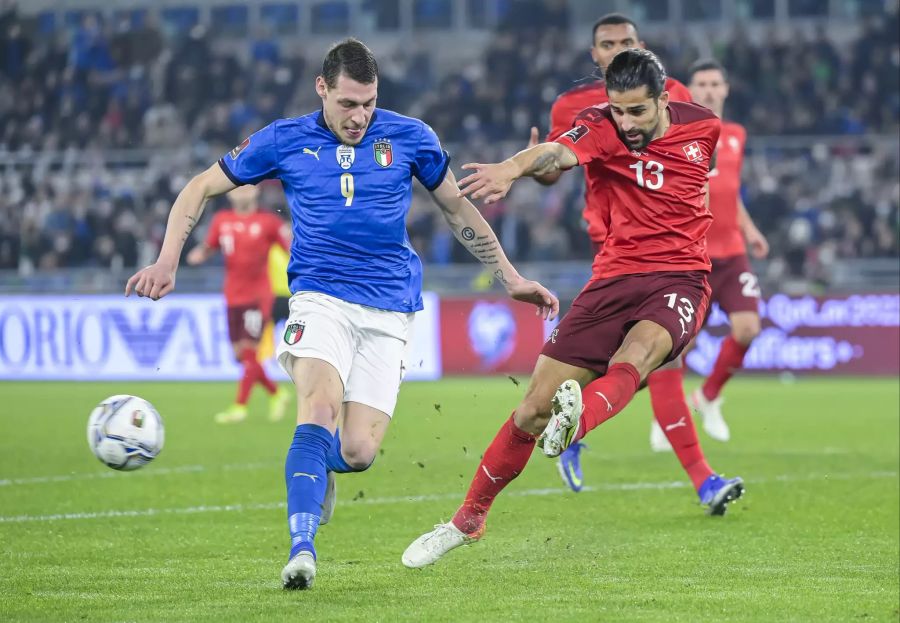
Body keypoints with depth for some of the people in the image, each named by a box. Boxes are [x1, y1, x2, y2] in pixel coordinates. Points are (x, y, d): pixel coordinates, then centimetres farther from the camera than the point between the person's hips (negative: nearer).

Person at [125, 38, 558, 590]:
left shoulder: (410, 137, 2)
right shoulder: (285, 141, 0)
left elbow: (458, 208, 16)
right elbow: (202, 188, 9)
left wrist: (511, 279, 15)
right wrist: (168, 262, -2)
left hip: (389, 307, 1)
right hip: (320, 297, -1)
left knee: (358, 451, -10)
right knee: (321, 409, -28)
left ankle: (316, 467, 28)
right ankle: (302, 550, -31)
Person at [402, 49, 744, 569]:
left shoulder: (702, 126, 1)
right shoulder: (601, 127, -6)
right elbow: (558, 154, -27)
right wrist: (514, 168, -47)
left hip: (682, 277, 0)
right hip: (615, 277, 0)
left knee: (633, 358, -35)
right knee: (535, 406, -1)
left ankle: (577, 421, -65)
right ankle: (469, 521, 15)